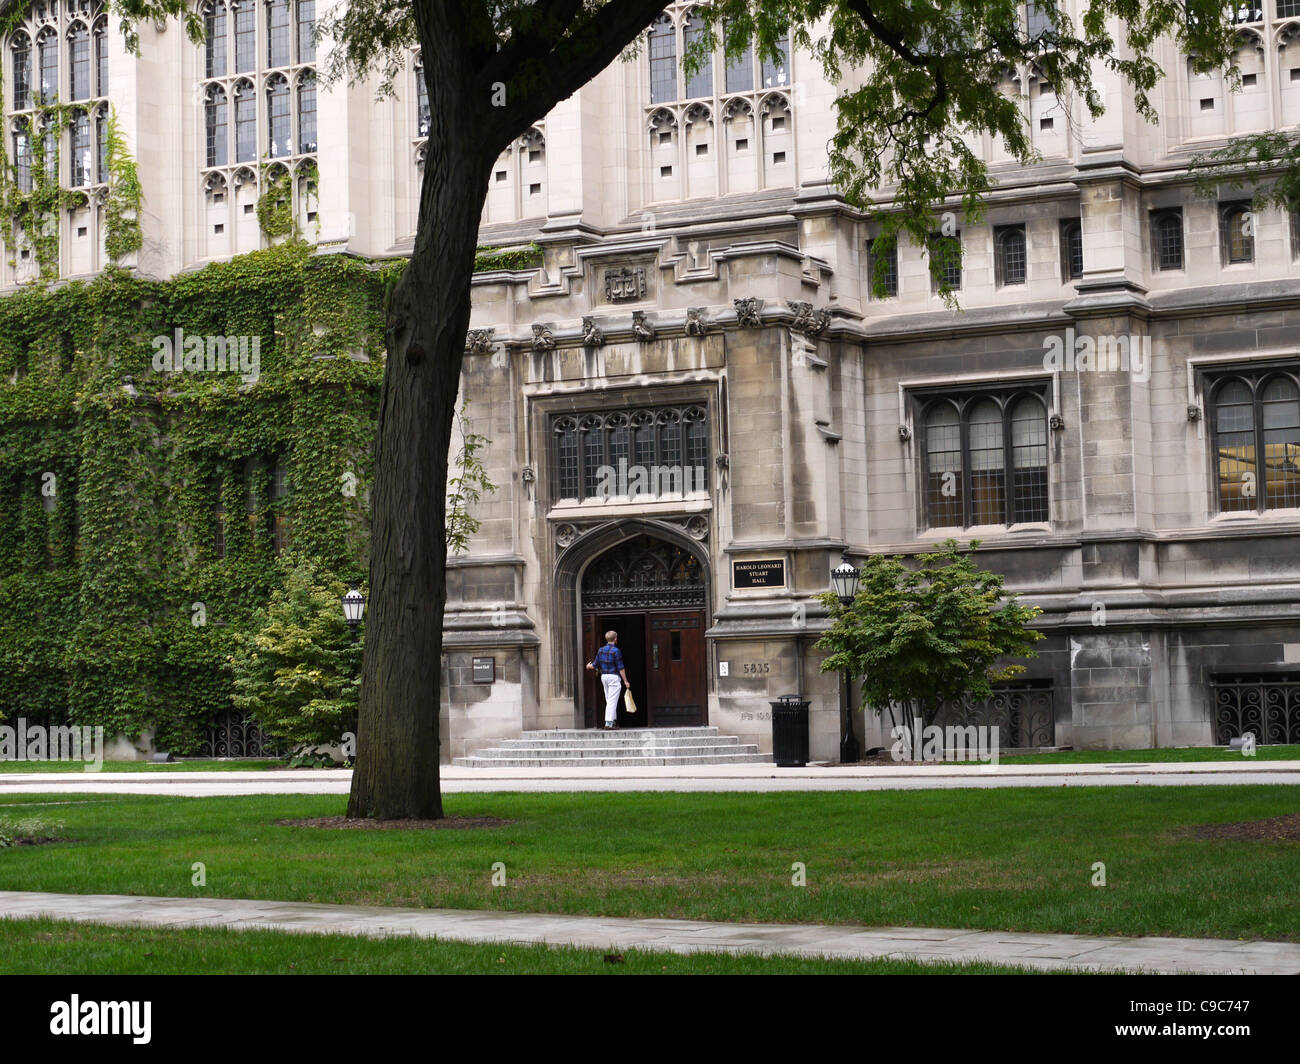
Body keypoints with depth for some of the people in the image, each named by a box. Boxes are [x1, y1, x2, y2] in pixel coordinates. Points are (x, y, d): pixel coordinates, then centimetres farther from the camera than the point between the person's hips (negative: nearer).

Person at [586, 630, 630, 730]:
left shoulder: (601, 650, 5)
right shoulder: (616, 651, -13)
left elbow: (595, 665, 9)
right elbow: (620, 668, -13)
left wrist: (589, 666, 32)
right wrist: (625, 681, -7)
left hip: (604, 676, 7)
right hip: (614, 677, -7)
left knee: (609, 701, 15)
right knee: (612, 701, -7)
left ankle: (613, 722, 21)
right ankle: (608, 723, -12)